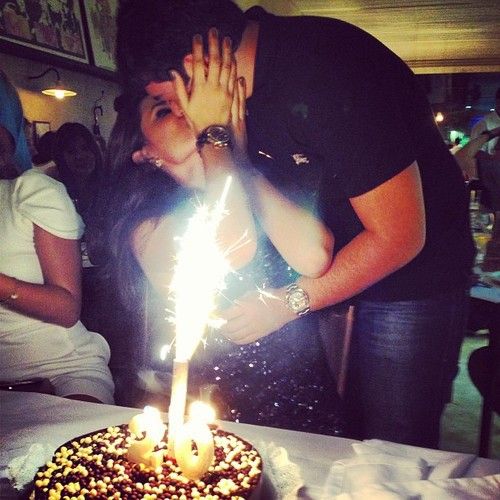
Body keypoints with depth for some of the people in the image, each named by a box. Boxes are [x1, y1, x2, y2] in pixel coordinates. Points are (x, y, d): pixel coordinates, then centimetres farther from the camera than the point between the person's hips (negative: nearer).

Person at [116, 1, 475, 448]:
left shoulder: (326, 76, -27)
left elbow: (401, 235, -24)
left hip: (412, 279, -7)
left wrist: (286, 303, -19)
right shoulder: (244, 83, -1)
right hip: (334, 268, 7)